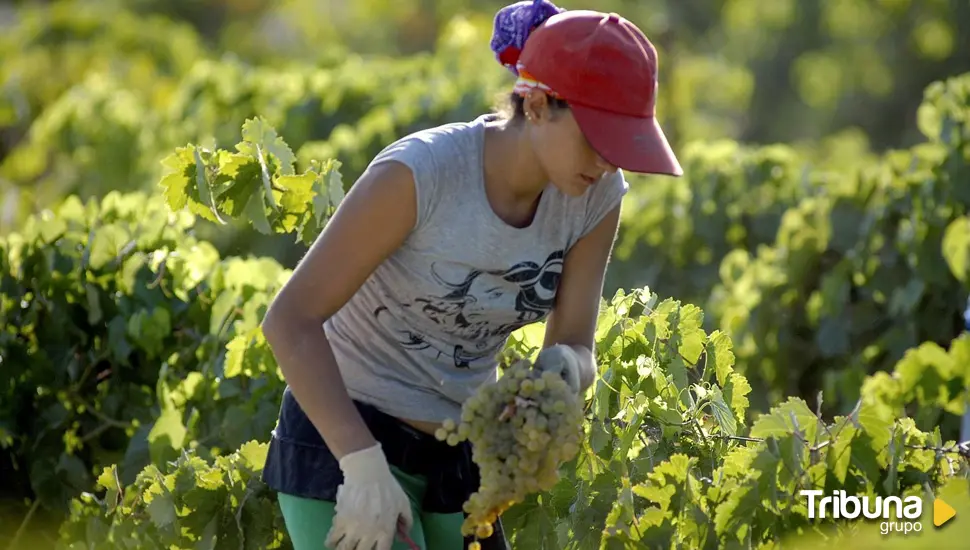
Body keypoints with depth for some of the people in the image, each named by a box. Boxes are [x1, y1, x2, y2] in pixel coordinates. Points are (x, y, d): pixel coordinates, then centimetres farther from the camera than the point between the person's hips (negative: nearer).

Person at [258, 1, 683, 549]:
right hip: (343, 438, -6)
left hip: (459, 454, 6)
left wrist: (562, 370, -28)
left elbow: (577, 350, -2)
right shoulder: (418, 172, -24)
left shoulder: (596, 196, -7)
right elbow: (290, 319, -22)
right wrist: (362, 464, -30)